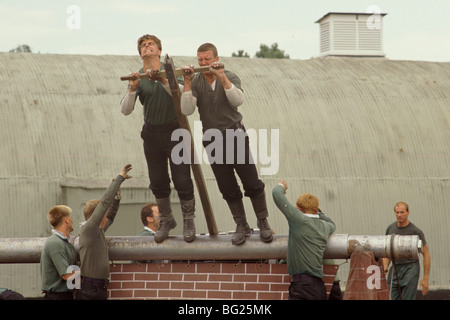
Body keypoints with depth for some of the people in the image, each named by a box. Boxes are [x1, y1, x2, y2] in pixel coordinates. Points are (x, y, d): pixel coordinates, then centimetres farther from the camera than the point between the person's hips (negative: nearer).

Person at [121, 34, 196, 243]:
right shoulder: (138, 78, 2)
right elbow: (125, 110, -6)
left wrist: (164, 81, -28)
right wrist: (132, 90, -22)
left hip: (175, 131, -3)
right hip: (152, 134, 3)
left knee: (182, 179, -4)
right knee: (158, 181, 8)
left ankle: (188, 221, 13)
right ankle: (166, 221, 25)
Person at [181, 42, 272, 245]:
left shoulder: (230, 77, -4)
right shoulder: (195, 83, 1)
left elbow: (238, 100, -23)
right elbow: (187, 110, -13)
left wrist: (222, 77, -30)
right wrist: (187, 83, -21)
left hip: (235, 134, -2)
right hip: (212, 139, 2)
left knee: (252, 183, -3)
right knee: (227, 188, 4)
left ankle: (263, 221, 10)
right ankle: (241, 226, 14)